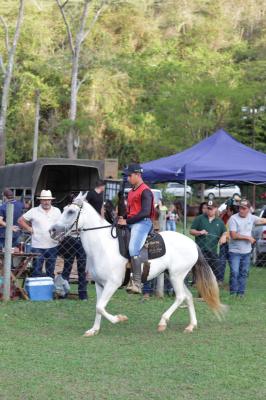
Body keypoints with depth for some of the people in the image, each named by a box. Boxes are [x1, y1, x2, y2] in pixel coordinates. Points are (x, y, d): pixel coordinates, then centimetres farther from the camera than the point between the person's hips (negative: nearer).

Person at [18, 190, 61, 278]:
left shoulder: (57, 211, 6)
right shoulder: (34, 211, -3)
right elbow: (20, 220, 2)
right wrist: (29, 229, -4)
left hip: (52, 245, 3)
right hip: (37, 247, -3)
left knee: (51, 272, 12)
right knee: (37, 271, -1)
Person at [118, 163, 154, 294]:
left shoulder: (145, 191, -9)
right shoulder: (131, 192, 21)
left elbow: (145, 212, -18)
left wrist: (127, 221, -17)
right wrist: (122, 218, 5)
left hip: (142, 223, -10)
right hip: (131, 223, 10)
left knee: (133, 249, -26)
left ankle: (137, 283, -29)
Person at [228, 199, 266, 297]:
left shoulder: (251, 218, 3)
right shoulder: (233, 218, -13)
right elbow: (233, 235, -19)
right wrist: (248, 237, -13)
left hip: (246, 252, 5)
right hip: (235, 252, -5)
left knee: (244, 273, 10)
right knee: (234, 273, -8)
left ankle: (241, 292, 18)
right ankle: (233, 293, 2)